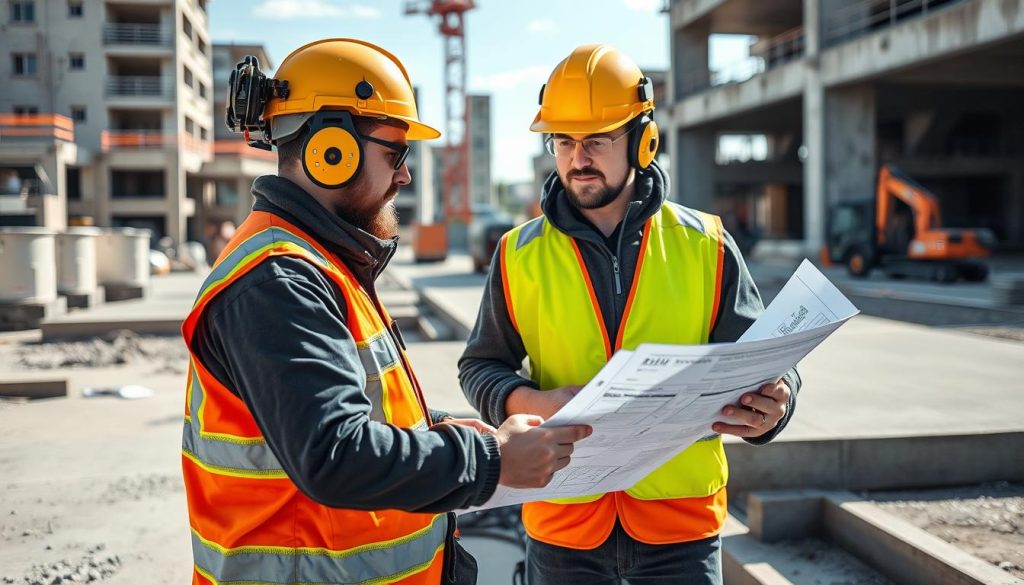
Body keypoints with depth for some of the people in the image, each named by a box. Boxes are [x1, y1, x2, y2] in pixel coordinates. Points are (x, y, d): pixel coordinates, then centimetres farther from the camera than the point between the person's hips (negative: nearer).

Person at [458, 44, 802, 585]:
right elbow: (481, 366, 7)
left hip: (681, 516, 0)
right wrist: (531, 403, -13)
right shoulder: (519, 255, 0)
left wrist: (771, 406, -20)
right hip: (563, 518, 1)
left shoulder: (704, 245, -1)